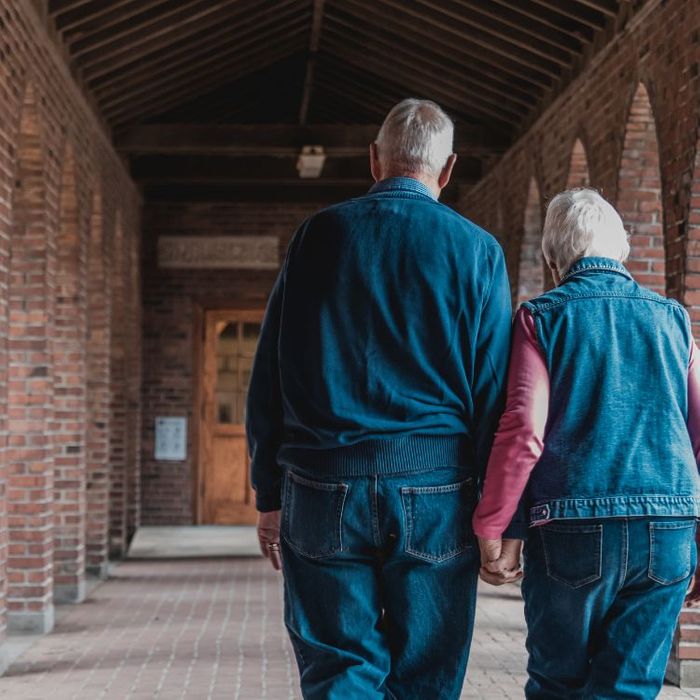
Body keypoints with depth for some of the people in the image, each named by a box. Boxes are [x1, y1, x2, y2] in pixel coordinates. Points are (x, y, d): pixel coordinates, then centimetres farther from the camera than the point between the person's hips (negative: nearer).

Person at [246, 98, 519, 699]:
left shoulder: (317, 235, 6)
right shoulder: (477, 250, 2)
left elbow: (267, 378, 6)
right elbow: (494, 391, -1)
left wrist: (270, 495, 11)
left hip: (323, 488, 1)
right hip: (436, 491, 0)